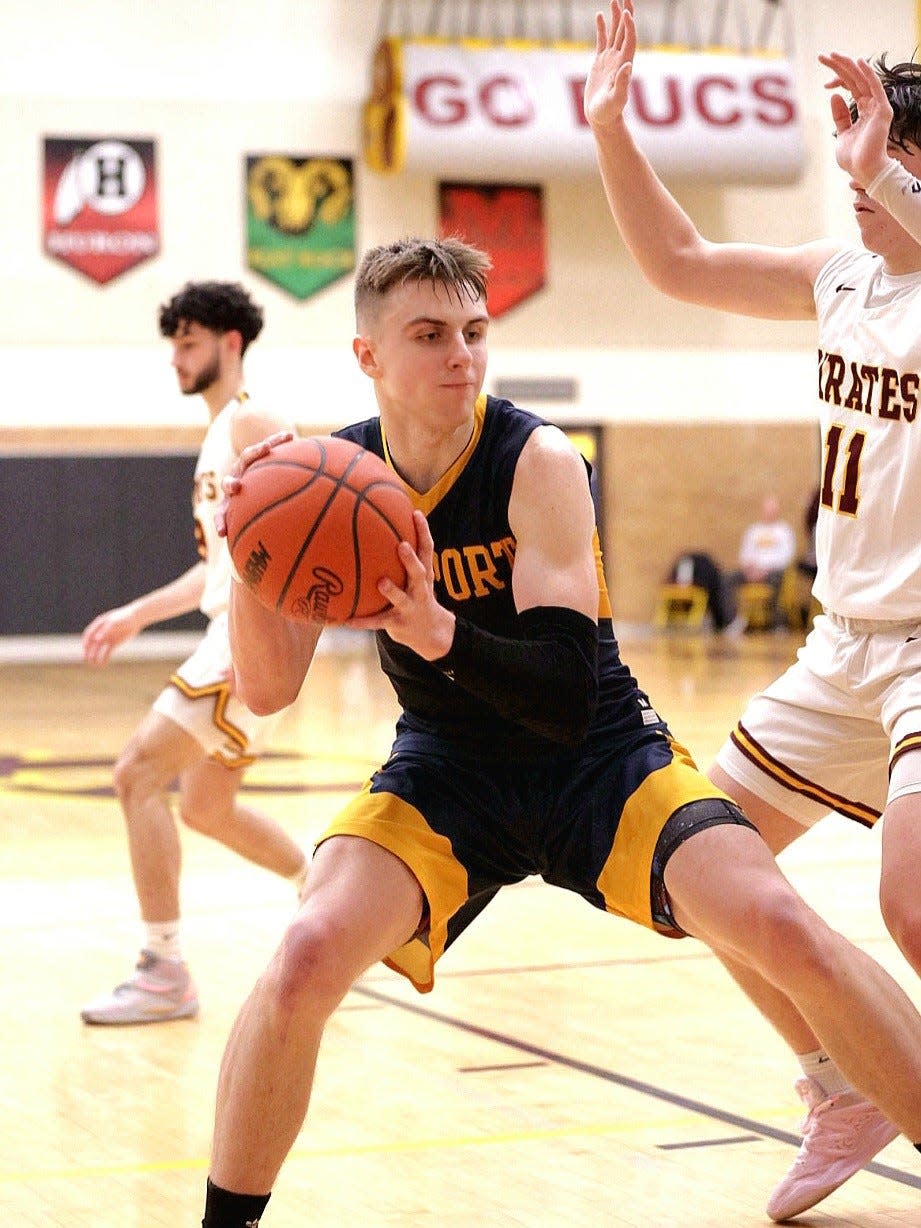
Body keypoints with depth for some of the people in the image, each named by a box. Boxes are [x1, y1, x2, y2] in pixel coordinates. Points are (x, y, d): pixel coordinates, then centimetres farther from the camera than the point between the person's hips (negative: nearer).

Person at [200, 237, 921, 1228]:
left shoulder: (536, 461, -20)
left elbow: (569, 696, -27)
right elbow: (266, 691, -11)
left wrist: (441, 635, -46)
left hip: (601, 754, -2)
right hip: (446, 768, 2)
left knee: (783, 929, -22)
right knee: (307, 955, -23)